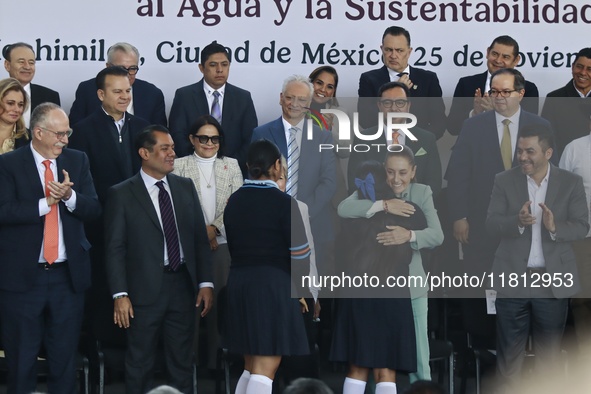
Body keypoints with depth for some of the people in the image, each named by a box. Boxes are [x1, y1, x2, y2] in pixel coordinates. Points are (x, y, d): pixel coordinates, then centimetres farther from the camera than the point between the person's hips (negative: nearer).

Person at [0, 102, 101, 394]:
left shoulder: (77, 160, 7)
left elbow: (93, 209, 1)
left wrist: (69, 196, -17)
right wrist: (45, 203, -19)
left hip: (68, 274, 3)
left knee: (65, 357, 10)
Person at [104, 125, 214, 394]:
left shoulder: (185, 187, 9)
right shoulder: (121, 195, -4)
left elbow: (200, 238, 10)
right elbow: (115, 249, -6)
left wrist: (205, 282, 2)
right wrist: (120, 295, -13)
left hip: (182, 285, 4)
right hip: (145, 290, -4)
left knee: (182, 364, 10)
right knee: (140, 365, 6)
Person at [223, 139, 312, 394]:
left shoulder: (234, 201, 8)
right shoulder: (283, 203, -11)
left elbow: (232, 248, 10)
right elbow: (300, 254, -10)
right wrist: (298, 280, 9)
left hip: (238, 285, 7)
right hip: (273, 286, -7)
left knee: (251, 367, 16)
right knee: (265, 370, -6)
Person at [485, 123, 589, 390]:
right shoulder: (504, 181, 0)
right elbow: (491, 224, -7)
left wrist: (555, 227, -25)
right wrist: (518, 222, -27)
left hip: (553, 281, 0)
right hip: (512, 279, 0)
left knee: (549, 350, 10)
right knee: (509, 349, 5)